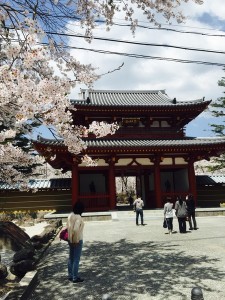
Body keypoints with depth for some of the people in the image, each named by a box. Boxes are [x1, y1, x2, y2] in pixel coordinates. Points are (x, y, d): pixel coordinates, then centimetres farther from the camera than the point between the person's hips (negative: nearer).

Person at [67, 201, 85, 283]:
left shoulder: (70, 215, 2)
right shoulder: (78, 217, -22)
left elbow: (68, 227, 5)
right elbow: (76, 229, -31)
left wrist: (71, 239, 10)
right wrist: (76, 240, -20)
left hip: (70, 240, 8)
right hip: (77, 241, -8)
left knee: (71, 258, 18)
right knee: (76, 259, 4)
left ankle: (70, 275, 29)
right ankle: (75, 278, 13)